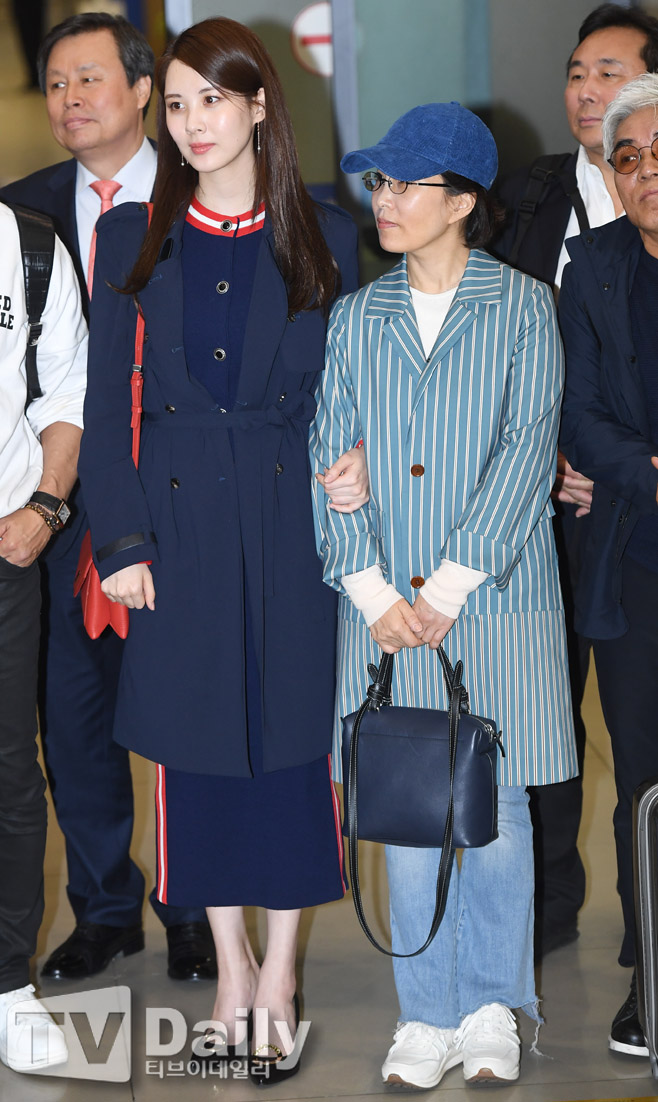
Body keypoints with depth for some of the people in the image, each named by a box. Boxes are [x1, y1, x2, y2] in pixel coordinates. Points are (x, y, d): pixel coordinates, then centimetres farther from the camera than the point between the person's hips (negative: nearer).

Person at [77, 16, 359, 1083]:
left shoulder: (325, 236, 3)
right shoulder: (133, 237, 4)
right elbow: (105, 400, 3)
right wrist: (120, 541, -4)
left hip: (293, 518, -1)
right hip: (180, 522, 1)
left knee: (293, 740, 2)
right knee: (195, 747, 6)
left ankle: (280, 973, 14)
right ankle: (231, 965, 21)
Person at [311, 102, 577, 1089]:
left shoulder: (522, 308, 1)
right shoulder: (357, 318, 10)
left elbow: (528, 449, -7)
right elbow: (332, 456, 5)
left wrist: (449, 585, -14)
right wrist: (372, 589, -9)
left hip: (496, 603, -2)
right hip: (386, 608, 3)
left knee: (495, 808, 3)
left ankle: (491, 1009, 18)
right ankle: (427, 1016, 15)